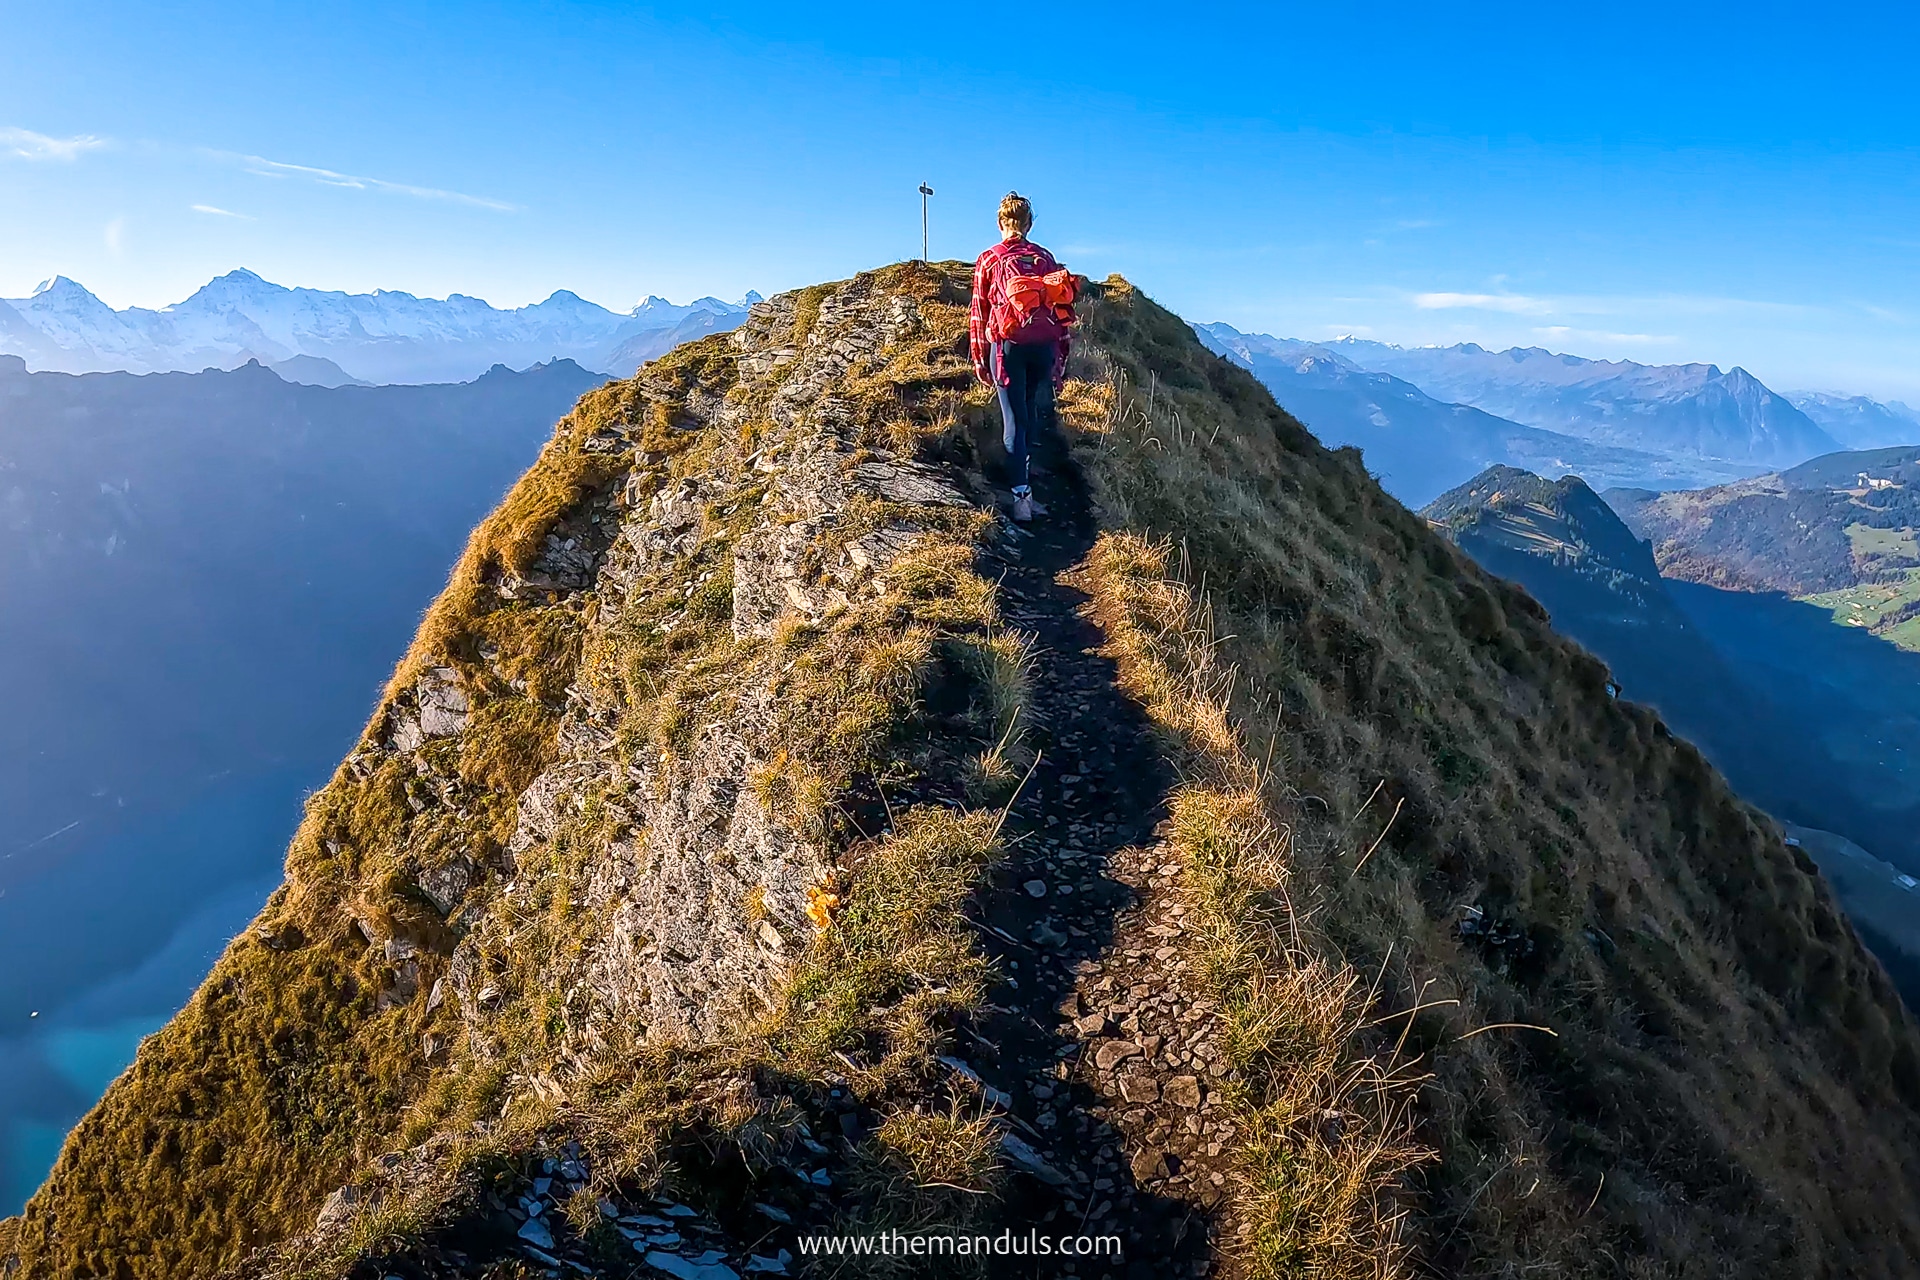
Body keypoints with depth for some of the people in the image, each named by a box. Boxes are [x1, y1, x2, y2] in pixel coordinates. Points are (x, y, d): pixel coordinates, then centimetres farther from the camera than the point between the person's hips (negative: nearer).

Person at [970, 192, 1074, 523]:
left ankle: (1021, 496, -8)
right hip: (1044, 348, 3)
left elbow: (979, 313, 3)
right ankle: (1025, 490, 19)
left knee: (1014, 421, -2)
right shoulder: (1045, 258, 10)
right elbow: (1062, 310, 8)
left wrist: (979, 360, 9)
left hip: (1008, 346, -2)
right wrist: (1060, 360, 12)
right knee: (1032, 419, 12)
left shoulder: (989, 261, 3)